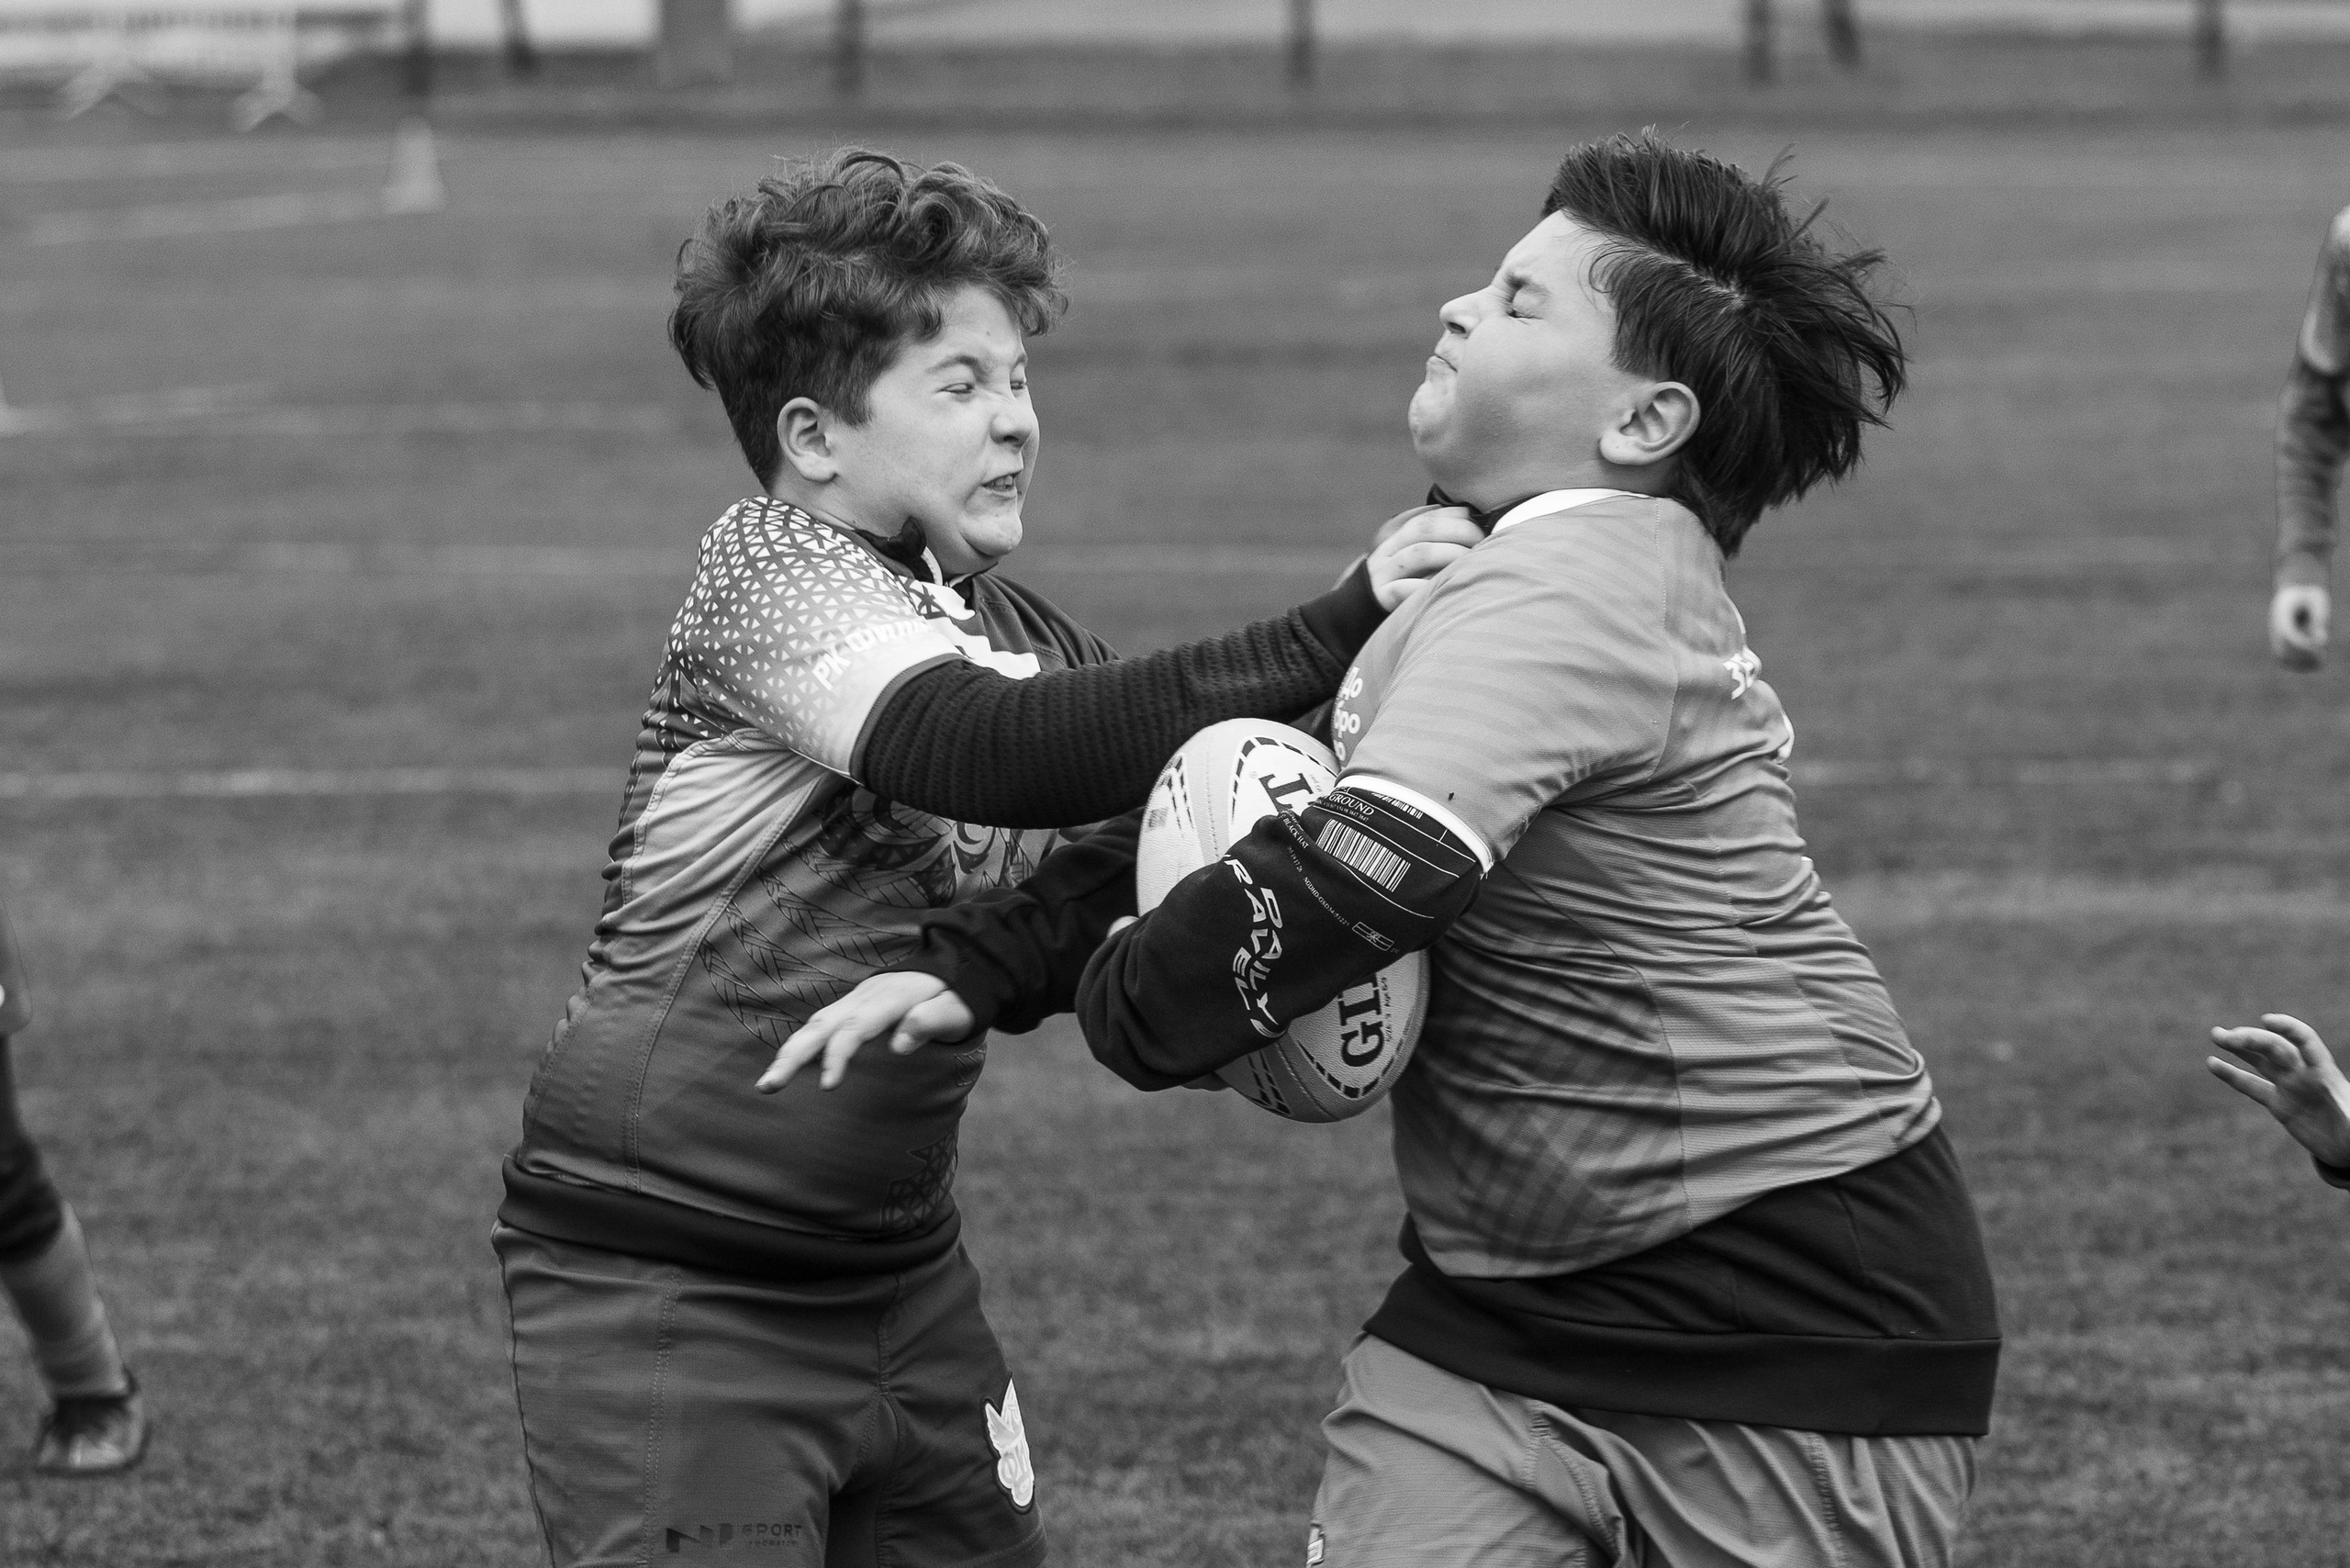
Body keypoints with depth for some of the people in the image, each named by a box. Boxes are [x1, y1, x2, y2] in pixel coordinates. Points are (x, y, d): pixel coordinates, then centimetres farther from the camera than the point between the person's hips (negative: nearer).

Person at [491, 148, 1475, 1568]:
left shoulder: (1030, 644, 10)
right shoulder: (770, 572, -12)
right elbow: (987, 753, -30)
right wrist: (1333, 639, -33)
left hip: (896, 1271, 7)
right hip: (666, 1286, -7)